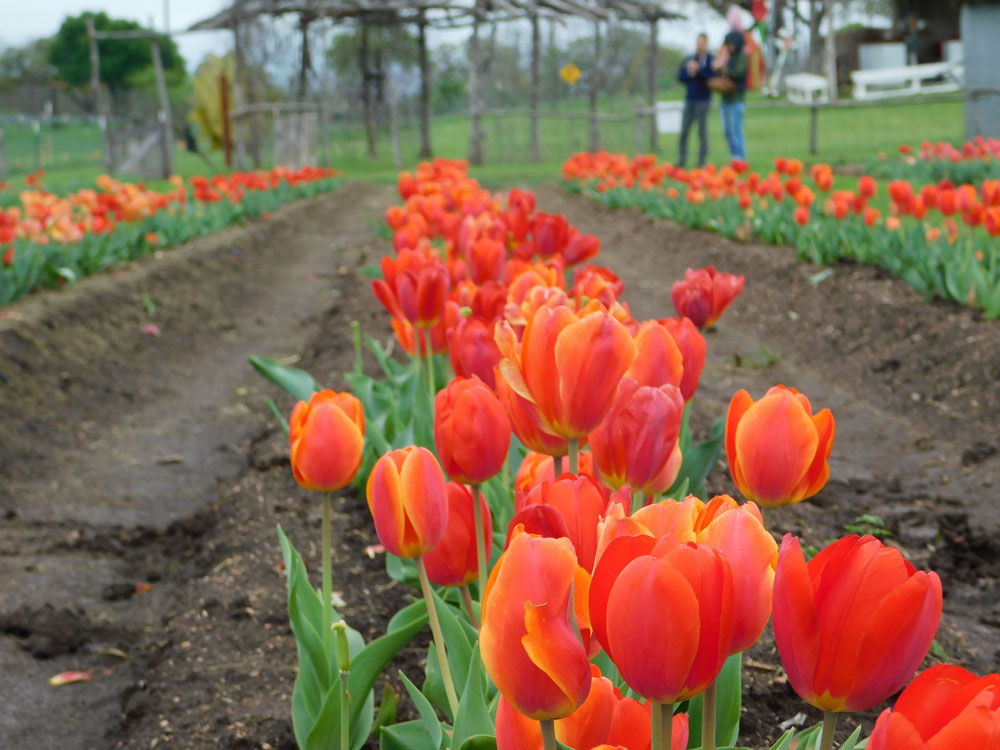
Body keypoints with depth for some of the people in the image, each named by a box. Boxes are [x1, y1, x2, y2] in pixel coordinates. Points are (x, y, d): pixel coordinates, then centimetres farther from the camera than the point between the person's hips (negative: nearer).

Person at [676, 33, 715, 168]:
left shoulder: (711, 60, -2)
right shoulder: (688, 60, 11)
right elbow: (680, 77, 8)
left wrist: (698, 69, -15)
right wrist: (690, 73, -11)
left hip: (703, 100, -4)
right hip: (689, 100, 4)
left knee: (702, 131, -1)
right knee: (684, 131, 1)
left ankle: (702, 161, 3)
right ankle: (681, 160, 6)